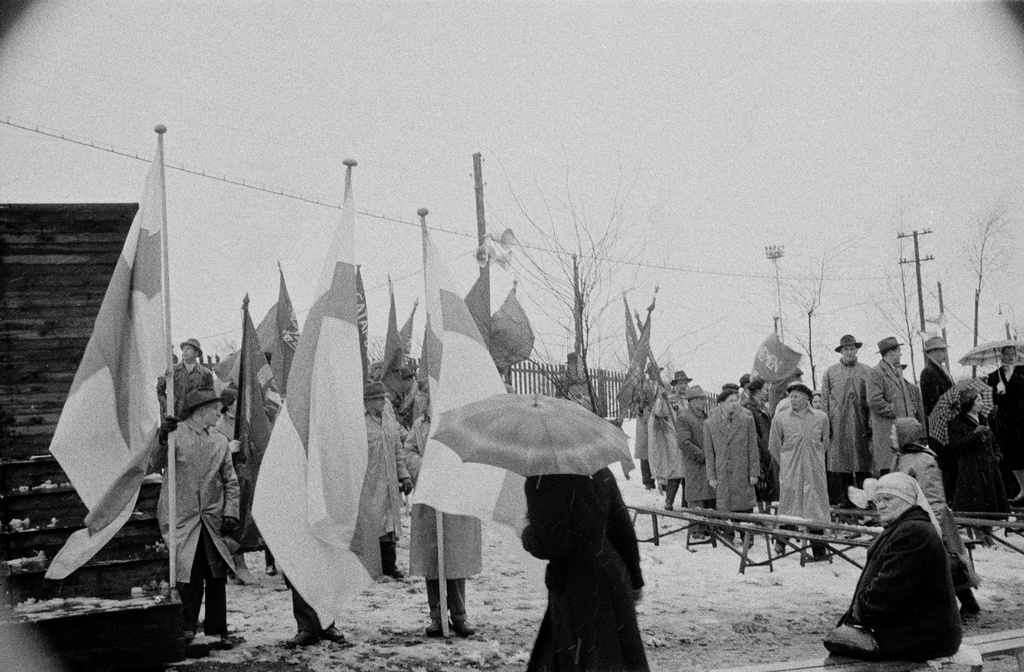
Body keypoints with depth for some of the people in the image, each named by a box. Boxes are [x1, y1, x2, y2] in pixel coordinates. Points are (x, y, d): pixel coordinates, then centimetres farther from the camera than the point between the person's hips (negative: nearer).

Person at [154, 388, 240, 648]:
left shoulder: (220, 441, 12)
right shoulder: (175, 434, -1)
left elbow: (230, 481, 12)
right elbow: (156, 465, -13)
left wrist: (231, 513, 1)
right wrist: (162, 439, -28)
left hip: (213, 520, 4)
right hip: (183, 518, -4)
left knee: (217, 577, 6)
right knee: (188, 576, -4)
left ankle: (217, 629, 14)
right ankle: (187, 627, 9)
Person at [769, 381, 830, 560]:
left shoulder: (821, 417, 4)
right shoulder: (780, 419, 0)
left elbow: (824, 442, 17)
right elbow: (774, 446, 9)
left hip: (815, 471, 1)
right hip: (790, 472, -1)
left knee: (816, 507, 1)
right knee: (788, 504, 2)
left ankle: (818, 549, 6)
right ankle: (782, 539, 21)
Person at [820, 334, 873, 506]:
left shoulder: (867, 371, 11)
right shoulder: (830, 372, 10)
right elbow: (824, 399, 7)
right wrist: (826, 422, -2)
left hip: (861, 423, 0)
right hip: (838, 423, 0)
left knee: (863, 461, -3)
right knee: (840, 461, -3)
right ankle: (845, 499, 2)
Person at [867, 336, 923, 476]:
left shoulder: (898, 372, 22)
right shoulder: (876, 373, -7)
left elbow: (908, 397, 31)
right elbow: (874, 401, -16)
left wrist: (911, 412, 13)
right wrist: (895, 413, -12)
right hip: (887, 432, -8)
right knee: (889, 471, -9)